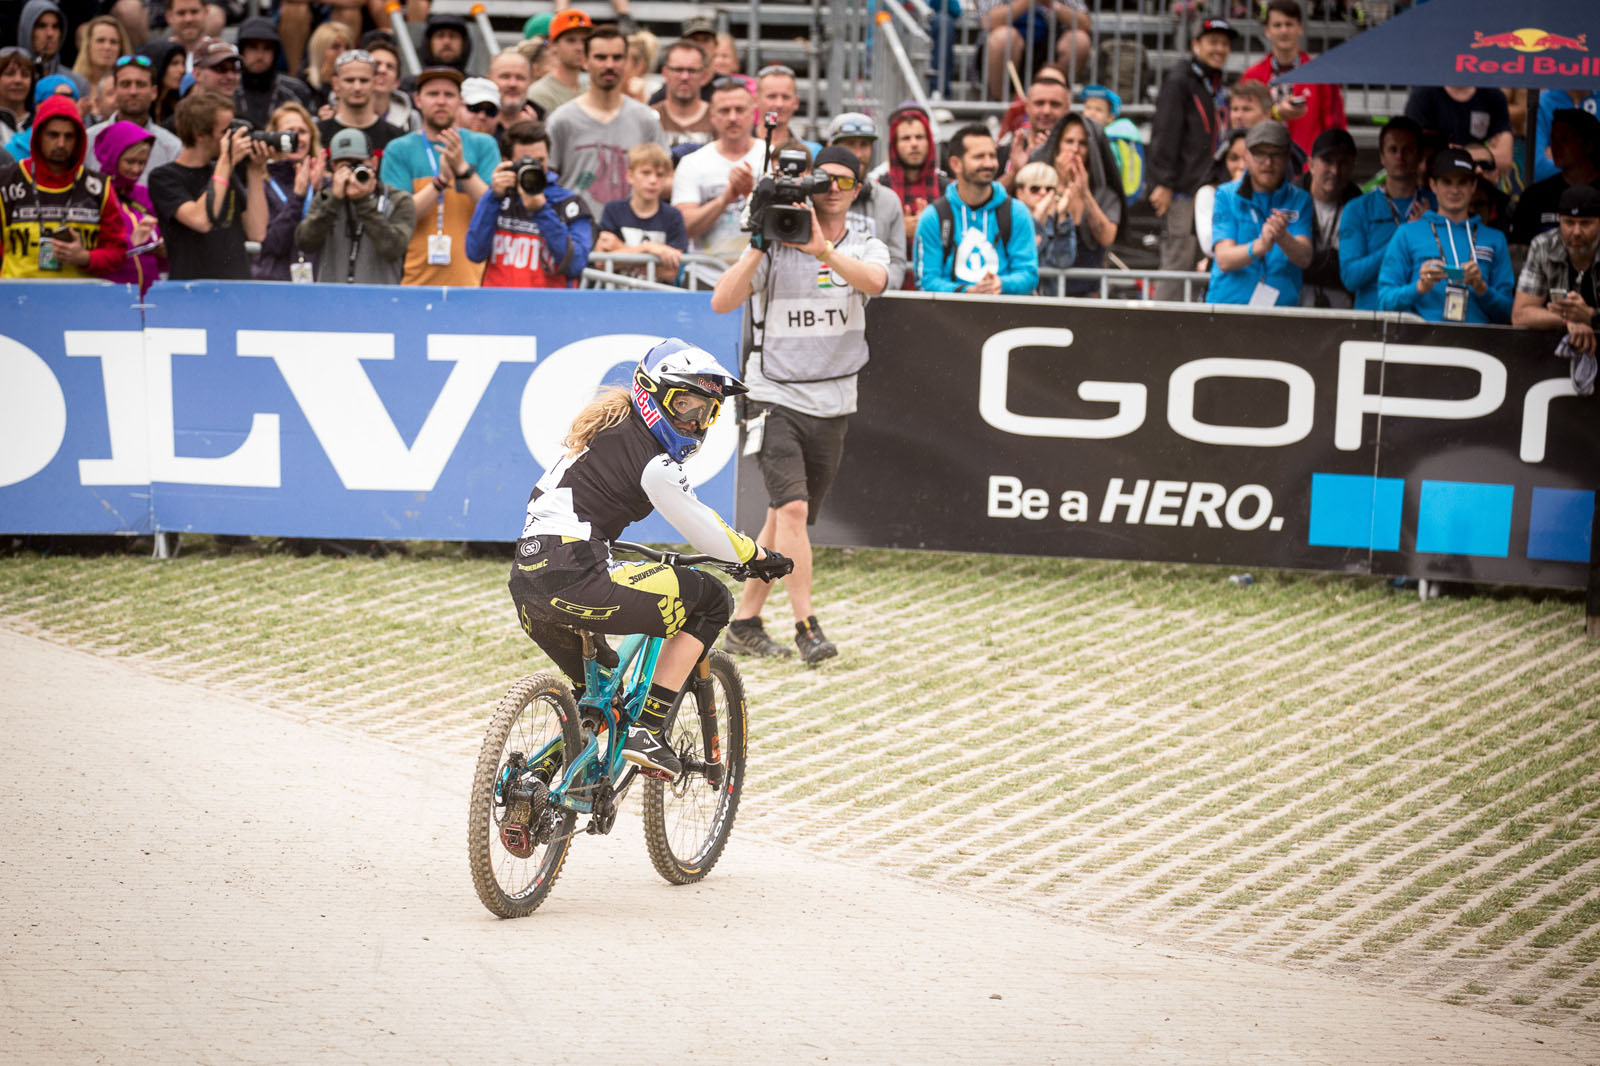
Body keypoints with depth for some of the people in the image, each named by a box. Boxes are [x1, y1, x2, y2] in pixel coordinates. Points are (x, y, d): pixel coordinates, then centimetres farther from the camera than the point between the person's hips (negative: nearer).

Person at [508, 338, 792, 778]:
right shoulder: (652, 461, -7)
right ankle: (647, 733, -1)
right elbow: (702, 530, 2)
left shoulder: (609, 430, 20)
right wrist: (758, 556, 20)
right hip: (575, 580, -10)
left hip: (526, 579, 10)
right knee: (710, 601, 2)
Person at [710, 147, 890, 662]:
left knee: (787, 518, 10)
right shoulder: (777, 247, -2)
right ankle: (807, 626, -16)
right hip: (776, 399, -4)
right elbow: (722, 302, -12)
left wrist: (821, 248, -33)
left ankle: (745, 620, 21)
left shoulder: (866, 248, 5)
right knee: (792, 509, -18)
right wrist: (758, 246, -21)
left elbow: (874, 280, -20)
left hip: (832, 405, 4)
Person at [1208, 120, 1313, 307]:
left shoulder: (1300, 200, 10)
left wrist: (1283, 239, -25)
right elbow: (1224, 260, -5)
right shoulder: (1226, 196, 7)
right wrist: (1259, 246, -24)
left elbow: (1304, 259, -4)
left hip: (1282, 306, 1)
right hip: (1228, 303, -1)